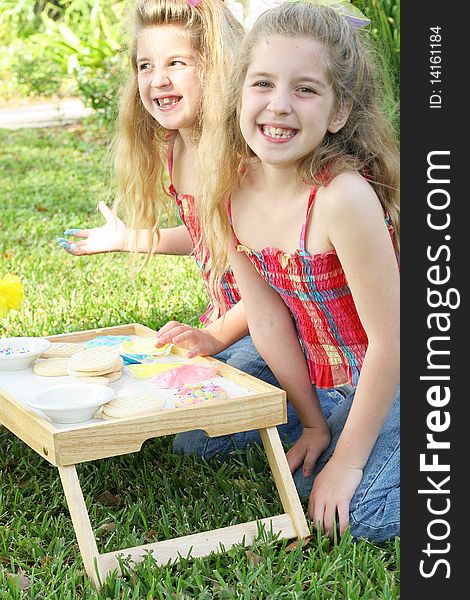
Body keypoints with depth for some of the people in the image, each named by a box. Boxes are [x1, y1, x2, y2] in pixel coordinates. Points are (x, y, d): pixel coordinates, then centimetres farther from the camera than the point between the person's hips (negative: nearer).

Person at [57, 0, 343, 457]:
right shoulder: (172, 149, 2)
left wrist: (217, 335, -30)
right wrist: (127, 239, 25)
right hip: (228, 317, 9)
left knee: (197, 439, -14)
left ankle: (334, 403, 4)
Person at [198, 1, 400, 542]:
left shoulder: (343, 197, -31)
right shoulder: (231, 196, -10)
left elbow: (389, 342, -26)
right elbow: (268, 320, -1)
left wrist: (348, 459, -18)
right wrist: (313, 424, 3)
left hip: (398, 372, -6)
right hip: (356, 378, 7)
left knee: (366, 514, -15)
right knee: (308, 481, 12)